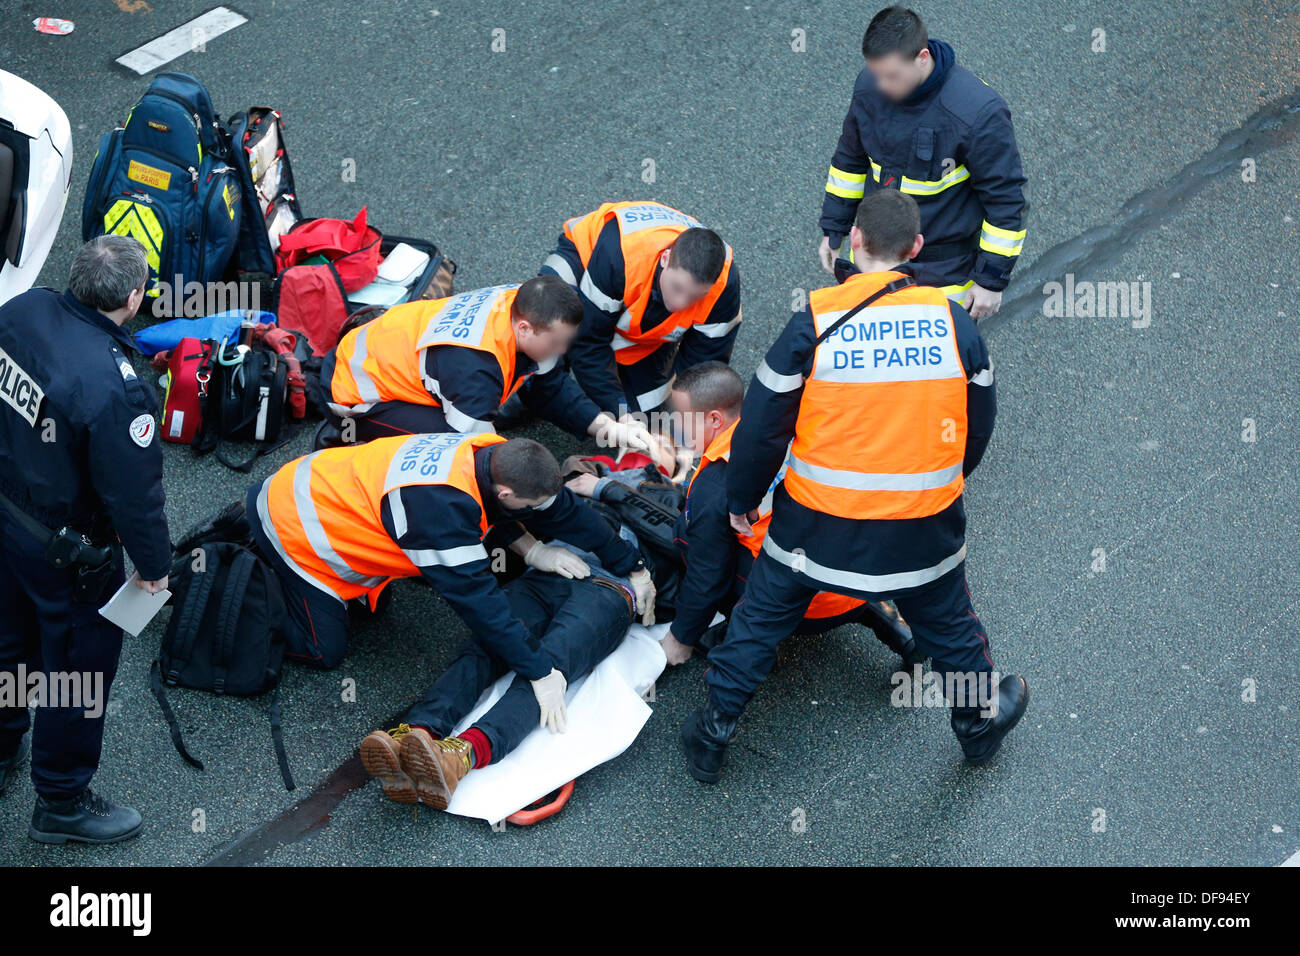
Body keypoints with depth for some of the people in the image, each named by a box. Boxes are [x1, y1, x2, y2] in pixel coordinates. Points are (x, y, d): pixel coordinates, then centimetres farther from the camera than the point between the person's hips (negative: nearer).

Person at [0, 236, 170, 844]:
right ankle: (61, 802, 31)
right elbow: (134, 491, -24)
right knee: (78, 664, 14)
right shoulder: (114, 388, -35)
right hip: (68, 551, -8)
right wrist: (154, 564, -8)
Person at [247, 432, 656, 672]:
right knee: (325, 650, 1)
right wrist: (537, 671, -37)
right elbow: (474, 596, -39)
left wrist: (632, 567, 2)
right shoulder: (440, 504, -39)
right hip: (291, 527, -8)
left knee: (371, 605, 23)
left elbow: (563, 509, -1)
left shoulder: (492, 454, -14)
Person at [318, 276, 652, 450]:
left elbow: (550, 389, 1)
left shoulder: (522, 305, -13)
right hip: (358, 391, -10)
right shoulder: (473, 366, -38)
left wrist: (605, 425, -11)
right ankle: (353, 440, -6)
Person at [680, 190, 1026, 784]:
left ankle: (712, 736, 28)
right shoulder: (954, 323, -7)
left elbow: (762, 426, -9)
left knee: (761, 618, 18)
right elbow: (978, 424, 6)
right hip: (924, 524, 2)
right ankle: (980, 720, 48)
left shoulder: (813, 324, -15)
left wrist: (742, 499, 8)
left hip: (819, 522, -2)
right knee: (947, 622, 26)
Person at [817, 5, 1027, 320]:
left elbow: (1005, 200, -17)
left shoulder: (980, 113, -27)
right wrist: (833, 228, 12)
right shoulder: (869, 87, -11)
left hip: (945, 273, -5)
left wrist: (992, 279, -13)